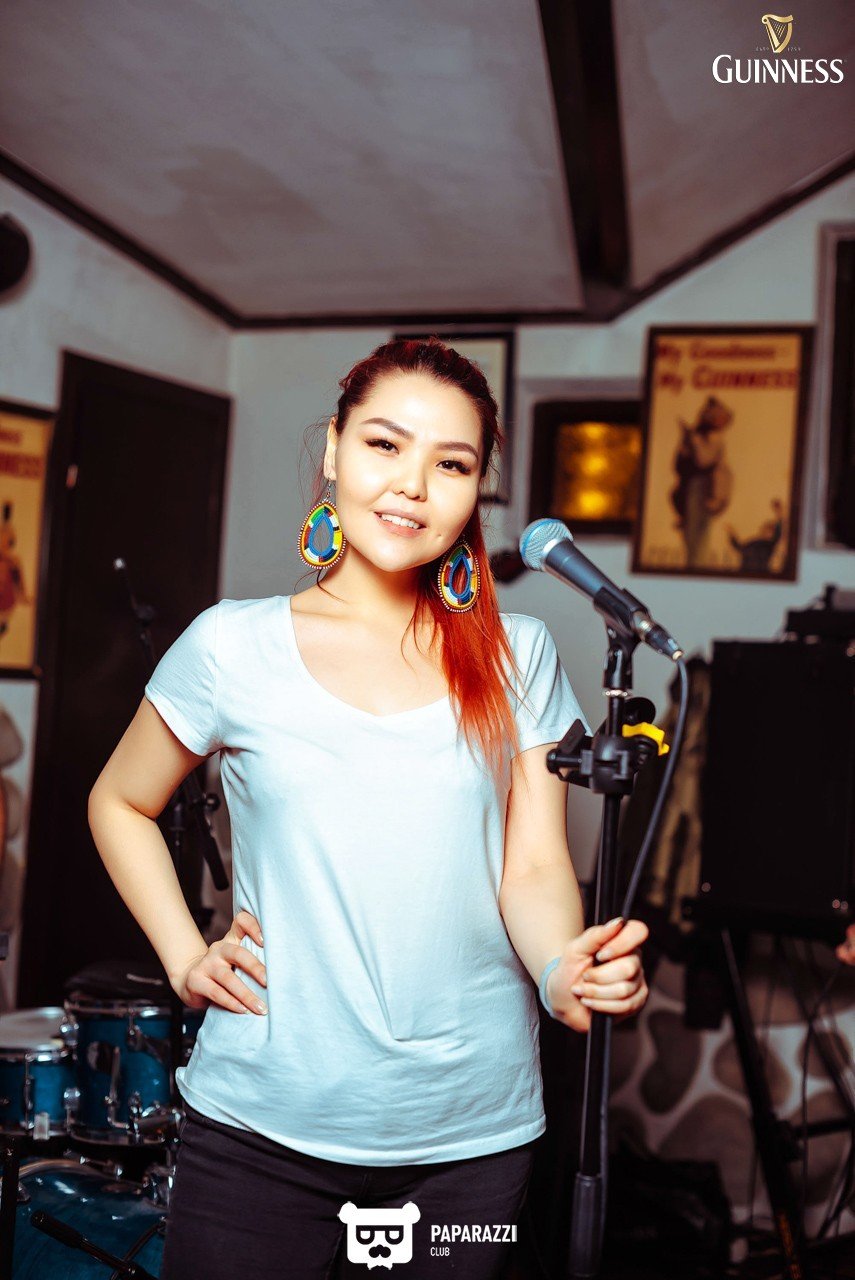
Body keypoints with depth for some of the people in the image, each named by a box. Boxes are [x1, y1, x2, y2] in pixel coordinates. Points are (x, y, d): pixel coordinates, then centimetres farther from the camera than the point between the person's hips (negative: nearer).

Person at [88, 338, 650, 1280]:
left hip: (473, 1133, 2)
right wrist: (185, 956, 0)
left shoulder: (517, 656, 3)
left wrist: (566, 969, -23)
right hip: (264, 1130, -1)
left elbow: (532, 866, -2)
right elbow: (119, 803, 12)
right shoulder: (233, 647, -2)